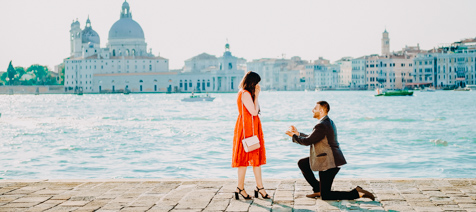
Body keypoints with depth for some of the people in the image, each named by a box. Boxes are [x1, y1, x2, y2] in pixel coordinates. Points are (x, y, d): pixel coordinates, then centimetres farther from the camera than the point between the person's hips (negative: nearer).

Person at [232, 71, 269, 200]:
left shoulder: (247, 93, 16)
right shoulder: (245, 94, -15)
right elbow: (254, 112, -17)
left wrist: (256, 95, 14)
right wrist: (256, 96, -12)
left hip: (253, 129, 10)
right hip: (246, 129, -10)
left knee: (256, 157, 9)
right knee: (244, 158, -4)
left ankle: (259, 187, 12)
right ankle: (240, 188, 5)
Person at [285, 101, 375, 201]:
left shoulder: (322, 126, -21)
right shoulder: (328, 122, 11)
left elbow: (307, 141, -17)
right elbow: (311, 138, 19)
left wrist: (293, 136, -2)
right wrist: (298, 133, 19)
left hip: (329, 163, -10)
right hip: (329, 159, 10)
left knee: (325, 195, -4)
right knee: (302, 163, 18)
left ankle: (357, 193, -8)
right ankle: (318, 189, 19)